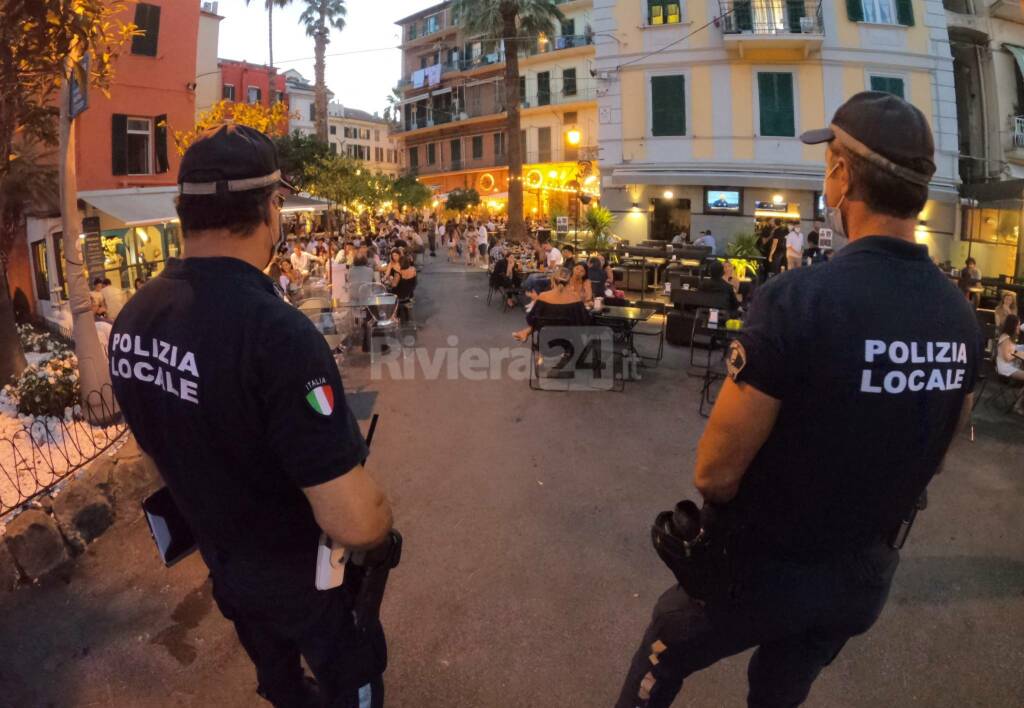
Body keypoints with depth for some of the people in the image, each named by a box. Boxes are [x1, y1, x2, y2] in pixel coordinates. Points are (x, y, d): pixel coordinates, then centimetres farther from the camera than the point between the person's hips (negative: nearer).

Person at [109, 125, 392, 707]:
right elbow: (353, 522, -38)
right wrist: (382, 519, -15)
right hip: (301, 573, -6)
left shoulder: (131, 319, -12)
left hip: (220, 556, 7)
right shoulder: (276, 330, -38)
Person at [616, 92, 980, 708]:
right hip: (866, 575, 5)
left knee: (667, 649, 23)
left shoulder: (798, 300, -30)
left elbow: (714, 472, -24)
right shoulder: (961, 318, -9)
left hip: (767, 569, -5)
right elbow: (932, 459, 6)